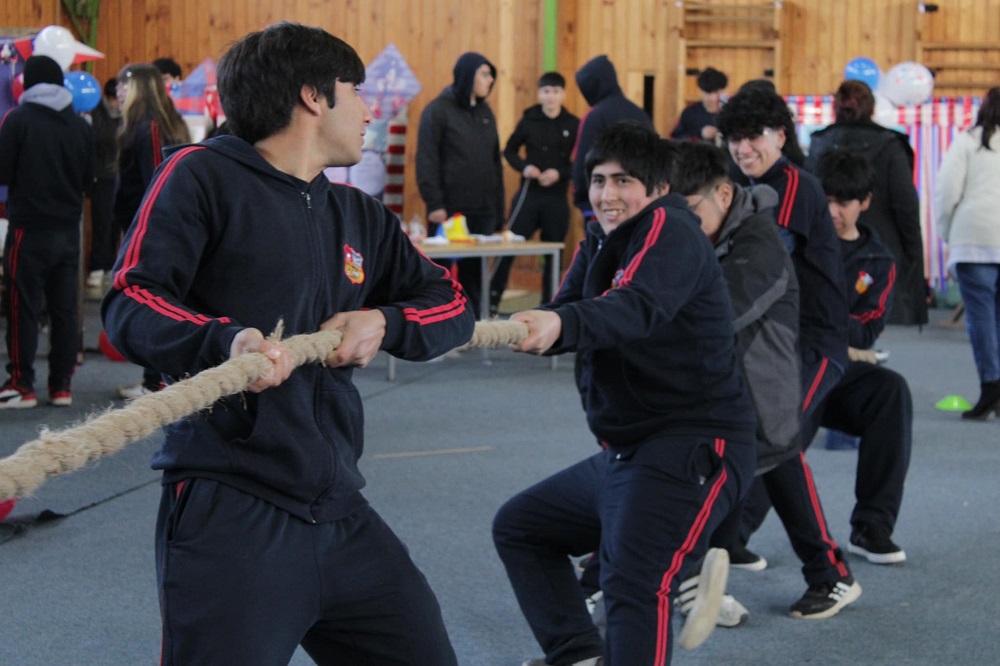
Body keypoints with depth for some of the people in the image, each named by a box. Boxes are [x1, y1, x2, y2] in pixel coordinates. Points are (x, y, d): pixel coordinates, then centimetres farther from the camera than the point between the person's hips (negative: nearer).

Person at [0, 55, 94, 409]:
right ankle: (61, 384, 11)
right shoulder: (80, 125, 2)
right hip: (68, 229, 4)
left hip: (29, 229, -4)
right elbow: (88, 178, 8)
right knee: (65, 308, 8)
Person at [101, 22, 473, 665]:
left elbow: (453, 306, 21)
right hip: (230, 514, -7)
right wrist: (227, 339, -29)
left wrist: (382, 323, 0)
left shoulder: (361, 217, 19)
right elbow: (129, 302, -10)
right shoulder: (204, 175, -2)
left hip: (339, 510, 7)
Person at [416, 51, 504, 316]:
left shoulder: (485, 112, 14)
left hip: (483, 212, 5)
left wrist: (498, 210, 12)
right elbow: (426, 160, -9)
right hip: (449, 211, -5)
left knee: (475, 275, 7)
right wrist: (434, 203, -15)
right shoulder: (438, 110, -4)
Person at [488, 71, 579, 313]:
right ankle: (492, 300, 3)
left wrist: (559, 173, -15)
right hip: (529, 194, 0)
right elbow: (510, 150, 10)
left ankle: (549, 305, 17)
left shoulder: (573, 125, -1)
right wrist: (523, 167, -8)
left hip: (557, 198, 0)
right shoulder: (528, 120, 1)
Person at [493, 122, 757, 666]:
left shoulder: (669, 231, -13)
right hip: (623, 452, 10)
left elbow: (639, 307, -33)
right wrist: (530, 326, -21)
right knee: (518, 526, 19)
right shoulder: (600, 241, 15)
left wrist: (560, 324, -50)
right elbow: (566, 310, 2)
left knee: (633, 584, -28)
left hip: (691, 448, -10)